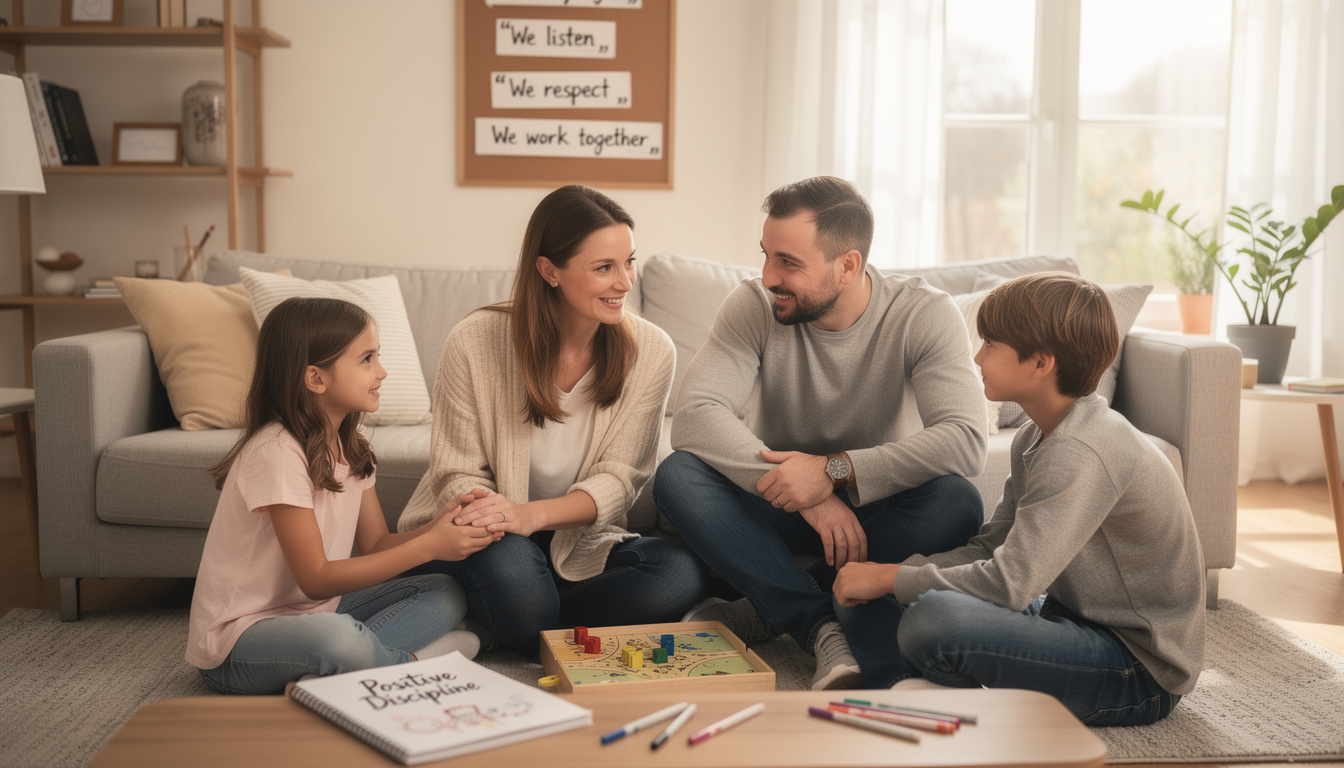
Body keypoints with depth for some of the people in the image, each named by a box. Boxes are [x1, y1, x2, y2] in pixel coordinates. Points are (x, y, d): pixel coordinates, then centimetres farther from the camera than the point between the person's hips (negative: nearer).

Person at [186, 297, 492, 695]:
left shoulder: (348, 447, 5)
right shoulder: (277, 453, -22)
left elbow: (375, 544, 5)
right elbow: (316, 580, -23)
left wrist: (438, 531, -16)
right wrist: (428, 546, -25)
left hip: (312, 612, 9)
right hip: (238, 641, -9)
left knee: (444, 594, 0)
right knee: (337, 635, -40)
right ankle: (411, 660, -10)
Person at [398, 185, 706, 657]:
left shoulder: (649, 351, -9)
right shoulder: (475, 342, -14)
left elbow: (618, 478, -10)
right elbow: (457, 472, -7)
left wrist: (533, 514, -30)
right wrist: (486, 514, -32)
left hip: (579, 539, 4)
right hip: (484, 544, -3)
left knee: (680, 574, -26)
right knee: (509, 564, -38)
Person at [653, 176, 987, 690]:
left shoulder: (925, 315, -16)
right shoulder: (754, 306, -13)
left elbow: (965, 441, -28)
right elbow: (694, 417, -25)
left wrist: (836, 471, -37)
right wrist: (805, 497, -35)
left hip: (880, 506, 0)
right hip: (780, 504, 1)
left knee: (958, 503, -33)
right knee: (677, 476, -27)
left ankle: (770, 608, -19)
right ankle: (823, 629, -28)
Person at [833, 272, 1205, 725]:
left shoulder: (1081, 453, -26)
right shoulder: (1035, 438, 6)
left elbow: (1010, 583, -31)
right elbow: (992, 547, 7)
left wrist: (889, 578, -19)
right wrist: (890, 573, -8)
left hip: (1141, 671, -9)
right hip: (1078, 620, 9)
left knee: (933, 618, -33)